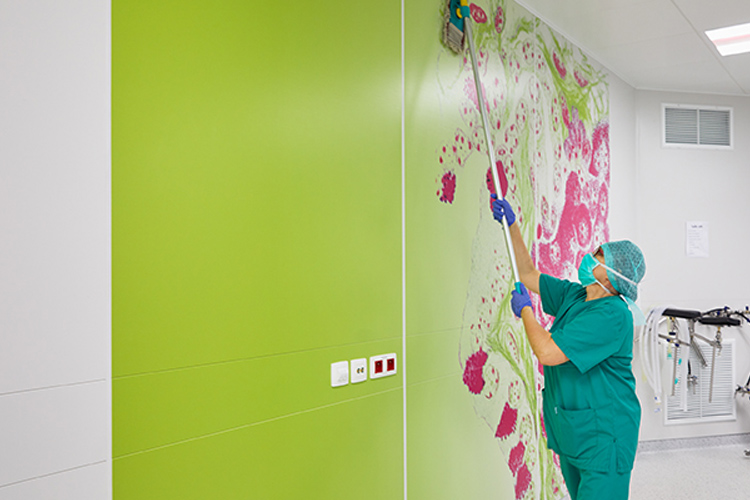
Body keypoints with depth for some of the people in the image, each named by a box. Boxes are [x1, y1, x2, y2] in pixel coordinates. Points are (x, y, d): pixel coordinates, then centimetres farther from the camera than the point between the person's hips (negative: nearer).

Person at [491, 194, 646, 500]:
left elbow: (548, 352, -27)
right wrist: (512, 225, 11)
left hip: (603, 438, -9)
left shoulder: (612, 314, -22)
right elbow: (529, 275, 17)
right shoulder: (573, 295, 5)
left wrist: (525, 310, -12)